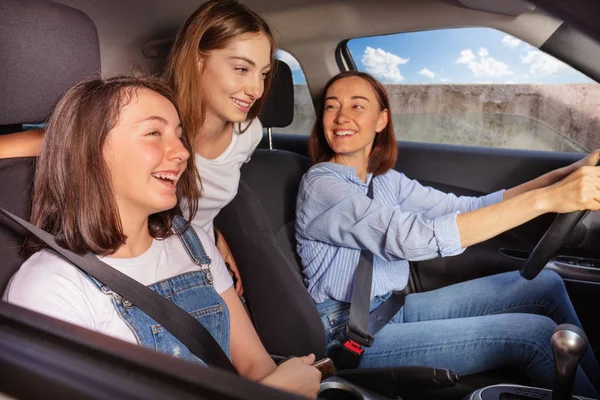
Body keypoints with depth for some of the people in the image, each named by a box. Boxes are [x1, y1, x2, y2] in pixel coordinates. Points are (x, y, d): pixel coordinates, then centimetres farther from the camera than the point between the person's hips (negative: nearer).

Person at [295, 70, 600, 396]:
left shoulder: (385, 180, 5)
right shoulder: (320, 185, -19)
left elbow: (468, 208, -2)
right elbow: (416, 238, -32)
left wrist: (566, 174, -12)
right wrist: (546, 199, -34)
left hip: (396, 309, 8)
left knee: (544, 286, 3)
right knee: (536, 334, -15)